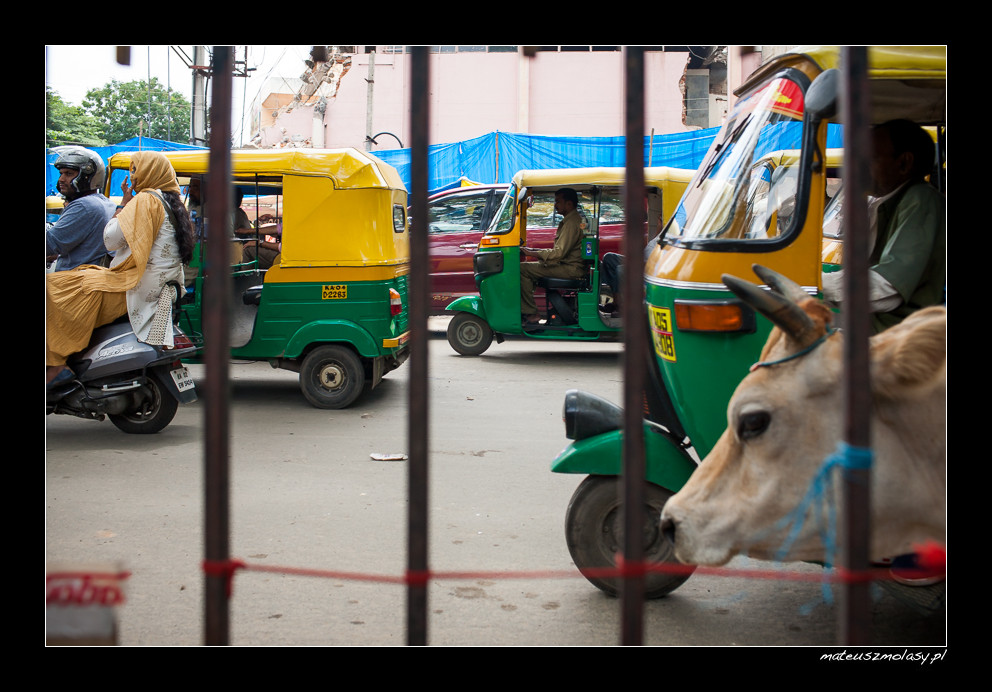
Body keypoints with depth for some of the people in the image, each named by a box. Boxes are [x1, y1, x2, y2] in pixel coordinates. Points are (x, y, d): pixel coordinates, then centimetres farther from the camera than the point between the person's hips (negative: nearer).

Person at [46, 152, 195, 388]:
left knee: (54, 287, -7)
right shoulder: (171, 202, 16)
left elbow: (112, 238, -15)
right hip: (161, 287, 10)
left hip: (137, 289, -10)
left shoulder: (146, 200, -12)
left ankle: (56, 363, -12)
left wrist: (124, 203, -5)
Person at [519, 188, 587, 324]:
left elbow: (559, 253, -23)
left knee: (522, 269, -17)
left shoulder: (572, 223, -16)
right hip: (568, 264, 11)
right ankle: (525, 311, 12)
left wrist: (532, 253, -14)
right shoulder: (575, 219, 19)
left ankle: (531, 314, -14)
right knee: (526, 267, 16)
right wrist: (535, 250, 13)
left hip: (570, 269, -11)